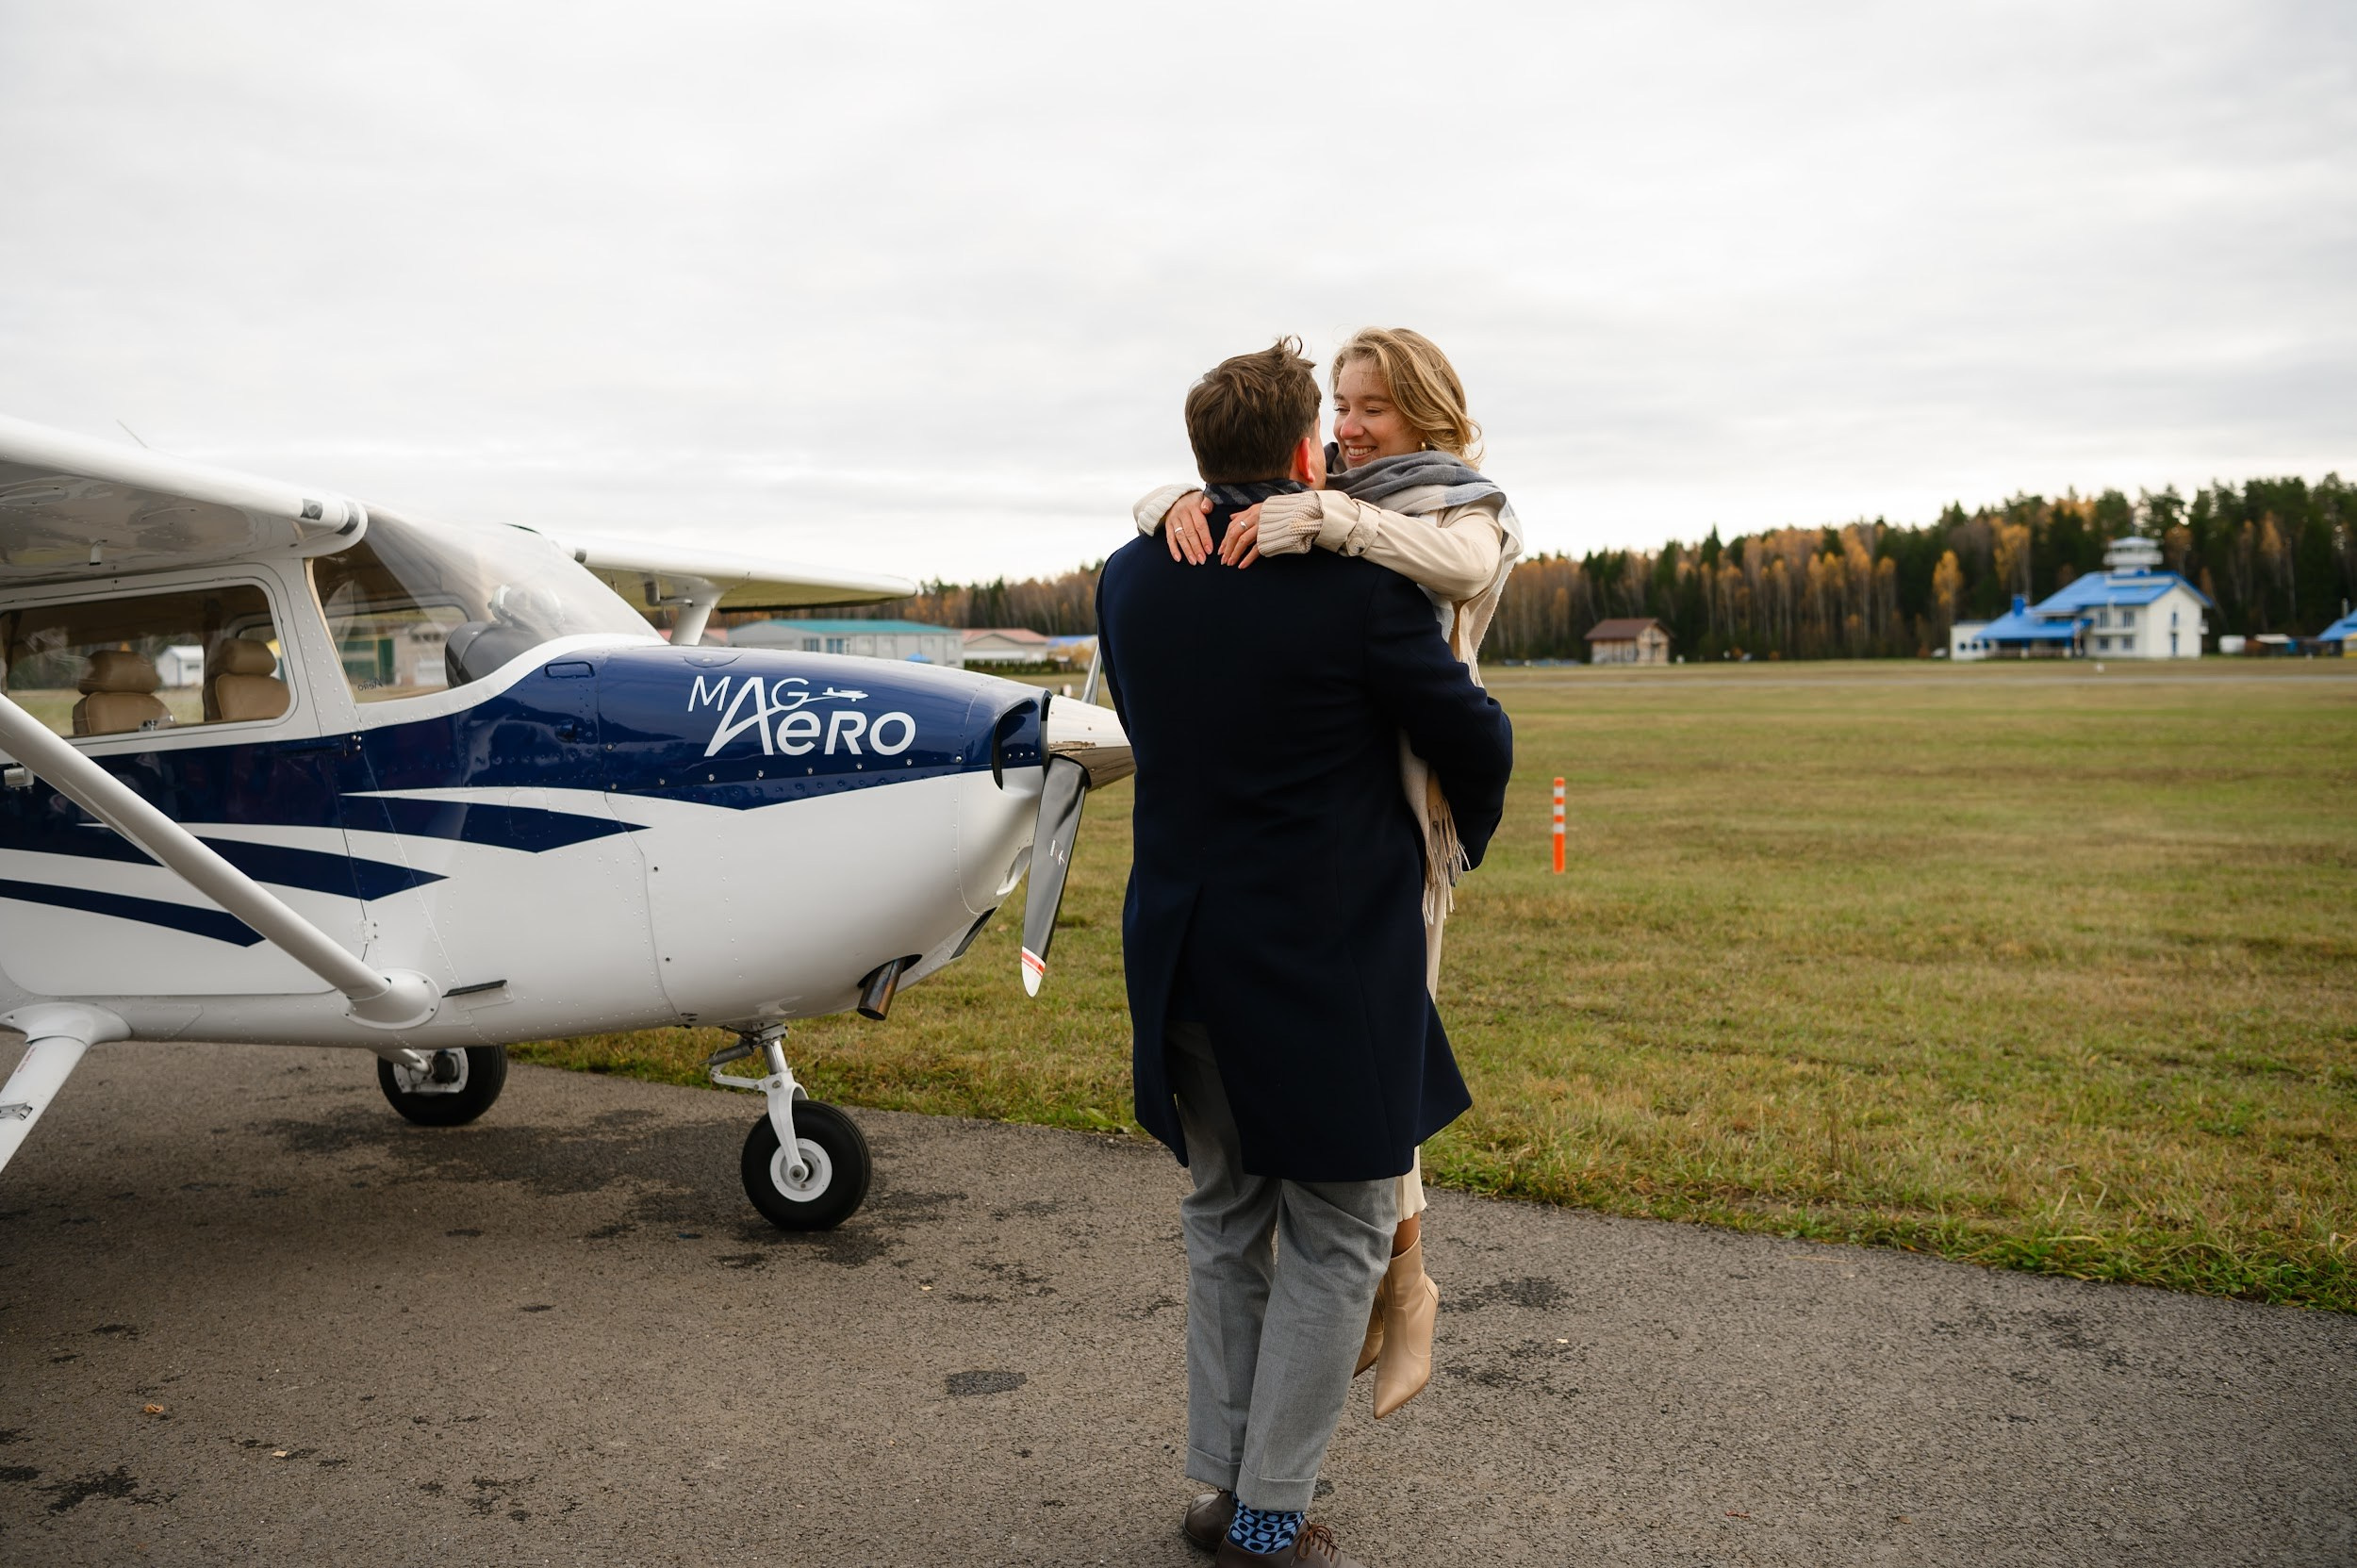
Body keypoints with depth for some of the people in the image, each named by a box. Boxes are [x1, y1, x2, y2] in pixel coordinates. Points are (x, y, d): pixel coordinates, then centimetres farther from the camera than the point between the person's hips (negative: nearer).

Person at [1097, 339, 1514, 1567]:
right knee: (1336, 1239, 9)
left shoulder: (1129, 579, 1)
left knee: (1224, 1223, 20)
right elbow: (1473, 736, -4)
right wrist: (1464, 836, 17)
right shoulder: (1358, 588, -15)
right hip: (1326, 963, -6)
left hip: (1181, 950, 6)